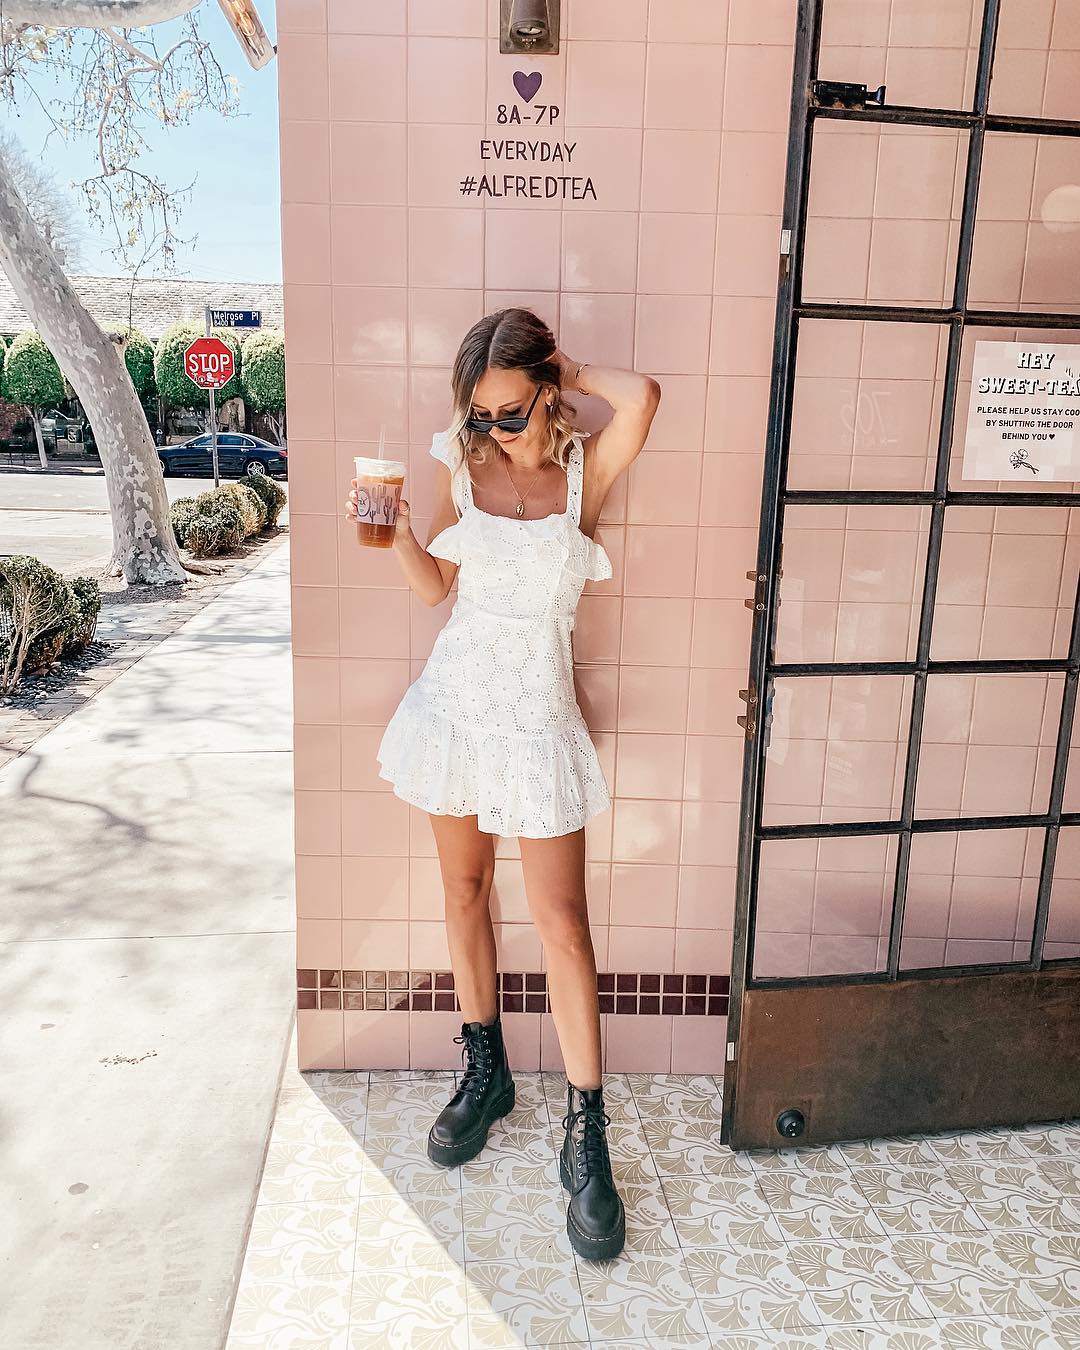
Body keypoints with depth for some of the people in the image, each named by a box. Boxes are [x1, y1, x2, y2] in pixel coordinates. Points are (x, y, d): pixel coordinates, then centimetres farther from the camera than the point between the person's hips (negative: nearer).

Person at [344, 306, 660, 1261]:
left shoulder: (585, 470, -5)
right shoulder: (464, 467, 2)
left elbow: (641, 396, -25)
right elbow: (437, 586, 9)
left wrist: (568, 376, -8)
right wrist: (396, 533, -9)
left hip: (536, 712, -3)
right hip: (458, 694, 4)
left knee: (562, 920, -3)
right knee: (465, 889, 14)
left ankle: (587, 1134, 9)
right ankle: (486, 1072, 33)